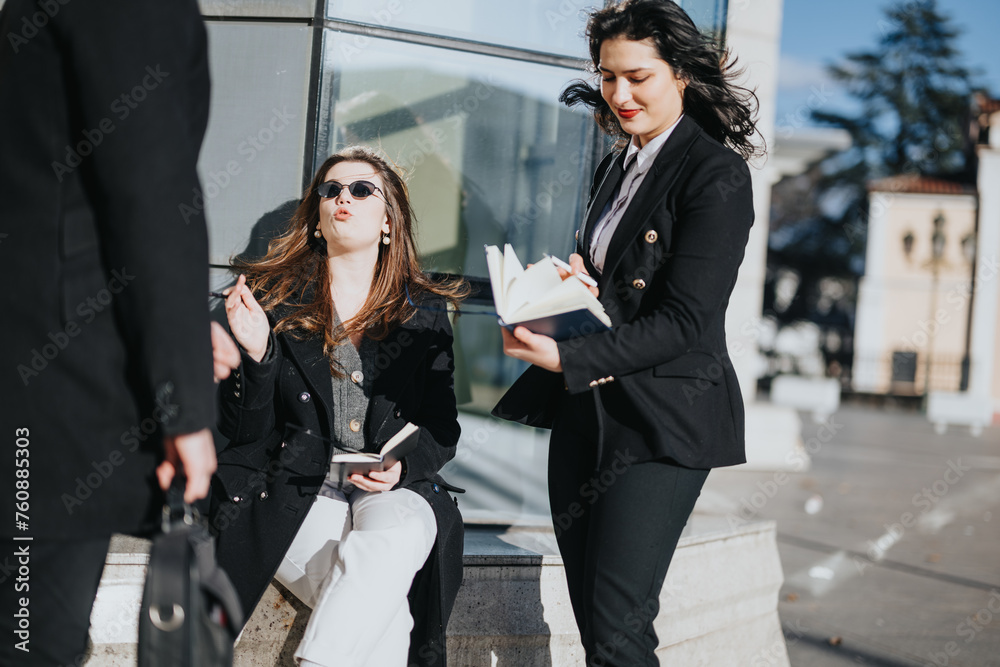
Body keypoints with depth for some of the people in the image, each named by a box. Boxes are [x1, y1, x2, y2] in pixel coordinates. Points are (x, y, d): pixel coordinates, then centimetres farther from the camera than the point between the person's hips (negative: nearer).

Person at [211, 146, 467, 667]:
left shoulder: (424, 313, 11)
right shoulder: (273, 295, 6)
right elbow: (243, 431, 3)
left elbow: (441, 427, 11)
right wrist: (256, 355, -16)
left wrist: (404, 466, -11)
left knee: (392, 532, -36)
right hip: (293, 495, -1)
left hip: (394, 493, 2)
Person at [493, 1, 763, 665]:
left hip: (664, 421, -8)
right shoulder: (617, 167, 16)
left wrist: (568, 358, -24)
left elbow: (685, 320, -16)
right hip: (585, 412, 8)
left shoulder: (717, 175, -9)